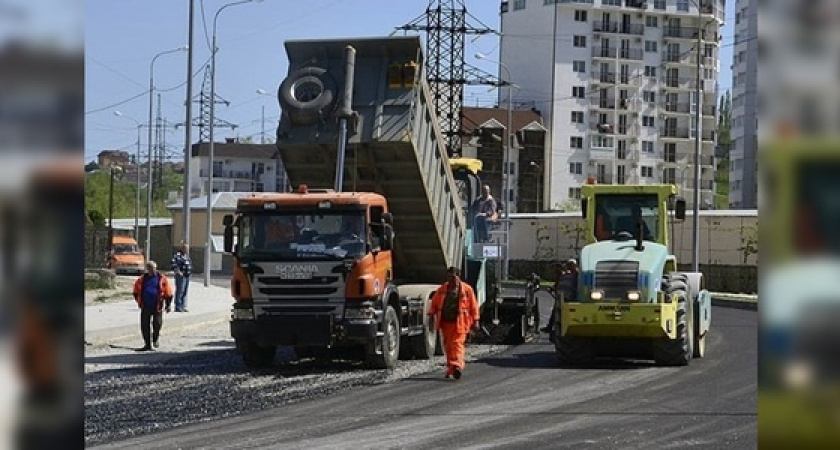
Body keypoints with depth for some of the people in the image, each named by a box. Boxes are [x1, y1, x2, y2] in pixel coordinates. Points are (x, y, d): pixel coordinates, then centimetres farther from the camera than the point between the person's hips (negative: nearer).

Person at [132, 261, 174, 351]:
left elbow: (168, 293, 4)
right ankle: (147, 345, 8)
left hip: (157, 306, -3)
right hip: (145, 306, 3)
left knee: (157, 324, -1)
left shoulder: (161, 278, 1)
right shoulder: (142, 279, 9)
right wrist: (138, 301, 13)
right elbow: (136, 290, 22)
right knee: (144, 326, 0)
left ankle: (155, 338, 29)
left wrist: (168, 305, 1)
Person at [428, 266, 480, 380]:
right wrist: (431, 315, 6)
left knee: (457, 343, -15)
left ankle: (457, 366, -25)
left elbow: (473, 306, 3)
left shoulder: (467, 289, 2)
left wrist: (475, 321, 0)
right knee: (448, 345, 8)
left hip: (459, 323, -4)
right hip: (445, 322, 4)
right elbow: (434, 303, 16)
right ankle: (450, 369, 18)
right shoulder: (442, 289, 11)